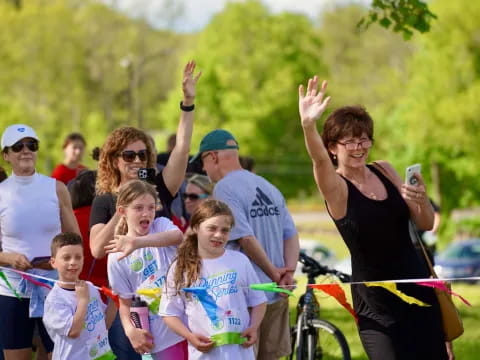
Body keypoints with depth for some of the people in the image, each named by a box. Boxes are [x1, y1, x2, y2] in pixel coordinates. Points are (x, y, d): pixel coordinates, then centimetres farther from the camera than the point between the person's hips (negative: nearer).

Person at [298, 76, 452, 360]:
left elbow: (426, 224, 6)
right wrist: (308, 126, -56)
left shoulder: (384, 171, 4)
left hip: (419, 290, 5)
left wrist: (422, 200, -18)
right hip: (378, 305, -5)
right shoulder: (336, 187, -12)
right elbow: (319, 159, -35)